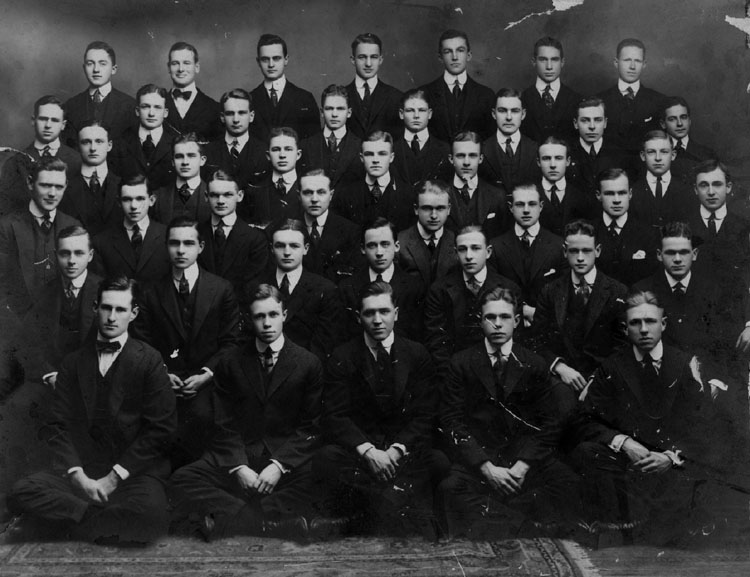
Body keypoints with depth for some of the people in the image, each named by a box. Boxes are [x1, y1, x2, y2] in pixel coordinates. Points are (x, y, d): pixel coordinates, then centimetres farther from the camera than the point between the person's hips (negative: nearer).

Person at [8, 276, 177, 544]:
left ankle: (77, 519, -11)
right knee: (21, 493, -23)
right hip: (81, 470, 3)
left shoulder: (149, 361, 1)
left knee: (149, 514, -35)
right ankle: (107, 522, -17)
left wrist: (114, 477, -9)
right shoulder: (73, 363, 12)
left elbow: (159, 428, -4)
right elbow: (60, 426, 6)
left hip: (134, 471, -3)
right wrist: (78, 476, -10)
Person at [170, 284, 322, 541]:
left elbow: (311, 428, 3)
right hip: (238, 457, 2)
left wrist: (279, 465, -13)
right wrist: (239, 468, -11)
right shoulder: (231, 364, 13)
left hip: (289, 459, -2)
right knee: (182, 481, -25)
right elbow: (226, 426, 8)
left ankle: (227, 519, -34)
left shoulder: (309, 363, 7)